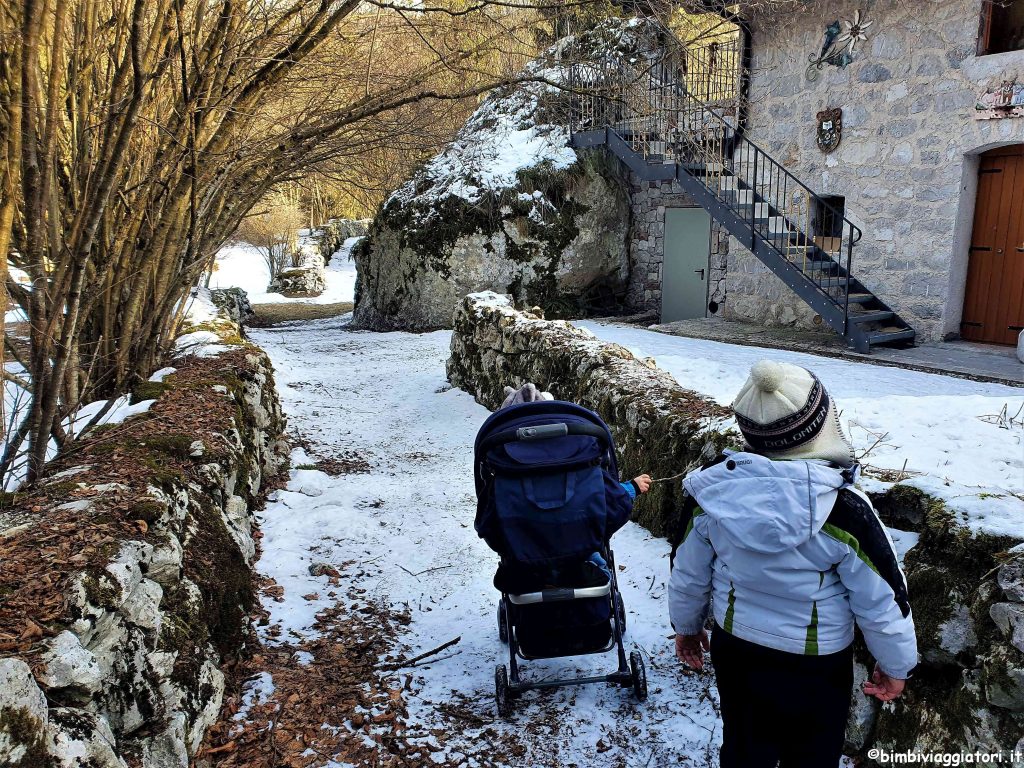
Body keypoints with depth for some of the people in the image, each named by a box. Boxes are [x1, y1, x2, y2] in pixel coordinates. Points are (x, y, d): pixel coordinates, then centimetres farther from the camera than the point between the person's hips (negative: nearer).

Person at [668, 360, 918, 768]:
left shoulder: (712, 489, -18)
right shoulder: (843, 509, -27)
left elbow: (688, 574, -4)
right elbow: (882, 600, -15)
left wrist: (687, 626, 15)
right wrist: (896, 665, 4)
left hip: (734, 650, 3)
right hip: (815, 667, -3)